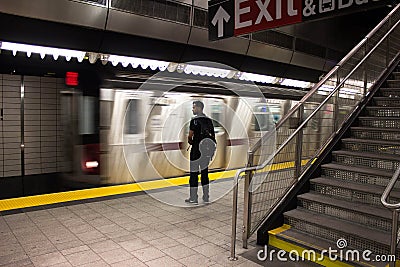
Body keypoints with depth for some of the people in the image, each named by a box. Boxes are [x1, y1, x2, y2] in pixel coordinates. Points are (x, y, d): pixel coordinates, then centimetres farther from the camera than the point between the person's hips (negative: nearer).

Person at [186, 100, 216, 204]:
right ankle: (206, 197, 19)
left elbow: (190, 135, -12)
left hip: (196, 150, -6)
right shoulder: (209, 120, 9)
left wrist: (190, 141, 11)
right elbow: (213, 136, 11)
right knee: (205, 172, 14)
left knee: (194, 173, 2)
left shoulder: (194, 120, -11)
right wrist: (211, 151, 16)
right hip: (207, 150, 7)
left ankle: (193, 198, 8)